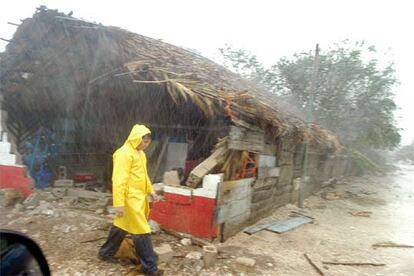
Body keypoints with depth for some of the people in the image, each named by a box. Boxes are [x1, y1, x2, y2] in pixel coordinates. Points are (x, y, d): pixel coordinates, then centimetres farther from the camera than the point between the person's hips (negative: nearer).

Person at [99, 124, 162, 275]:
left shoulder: (140, 153, 13)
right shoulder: (124, 153, -18)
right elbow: (119, 180, -22)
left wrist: (150, 190, 21)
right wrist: (119, 203, -23)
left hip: (139, 197, 10)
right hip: (130, 199, -10)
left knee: (121, 226, 21)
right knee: (142, 231, -4)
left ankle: (106, 252, 37)